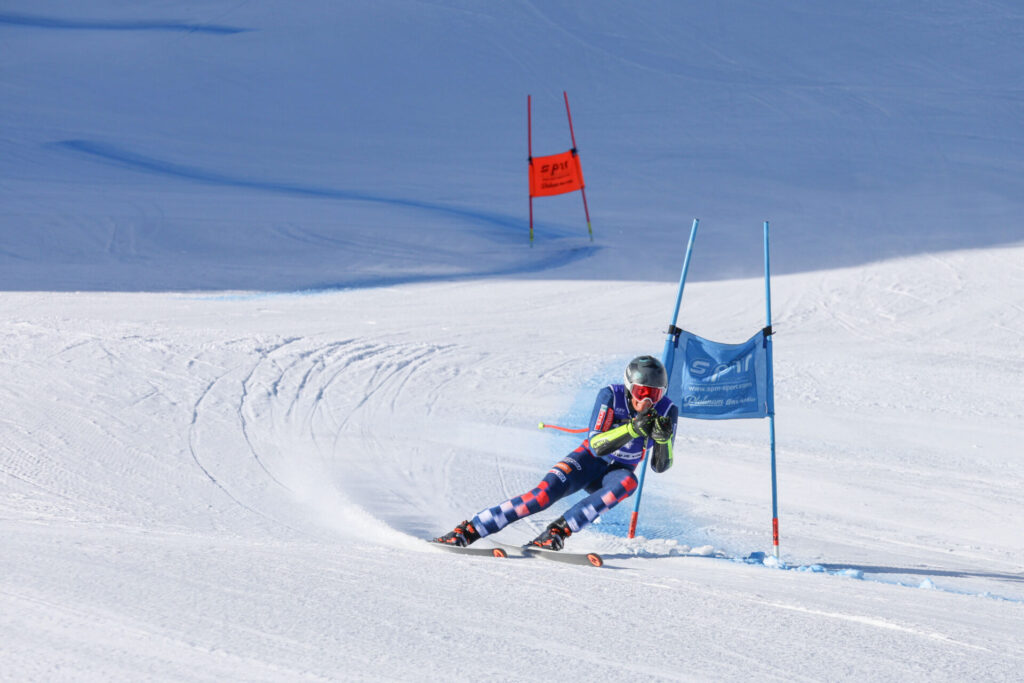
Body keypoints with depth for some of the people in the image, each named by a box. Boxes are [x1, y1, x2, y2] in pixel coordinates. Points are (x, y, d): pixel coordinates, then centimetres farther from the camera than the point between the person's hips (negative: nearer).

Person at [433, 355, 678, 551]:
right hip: (588, 462, -2)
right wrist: (633, 429, -40)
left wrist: (663, 438, -34)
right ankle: (467, 530, -24)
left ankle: (558, 531, -35)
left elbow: (660, 466, -14)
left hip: (616, 472, 2)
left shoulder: (667, 412, -15)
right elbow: (596, 446, -27)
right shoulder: (611, 396, -20)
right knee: (544, 494, -28)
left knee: (628, 482, -35)